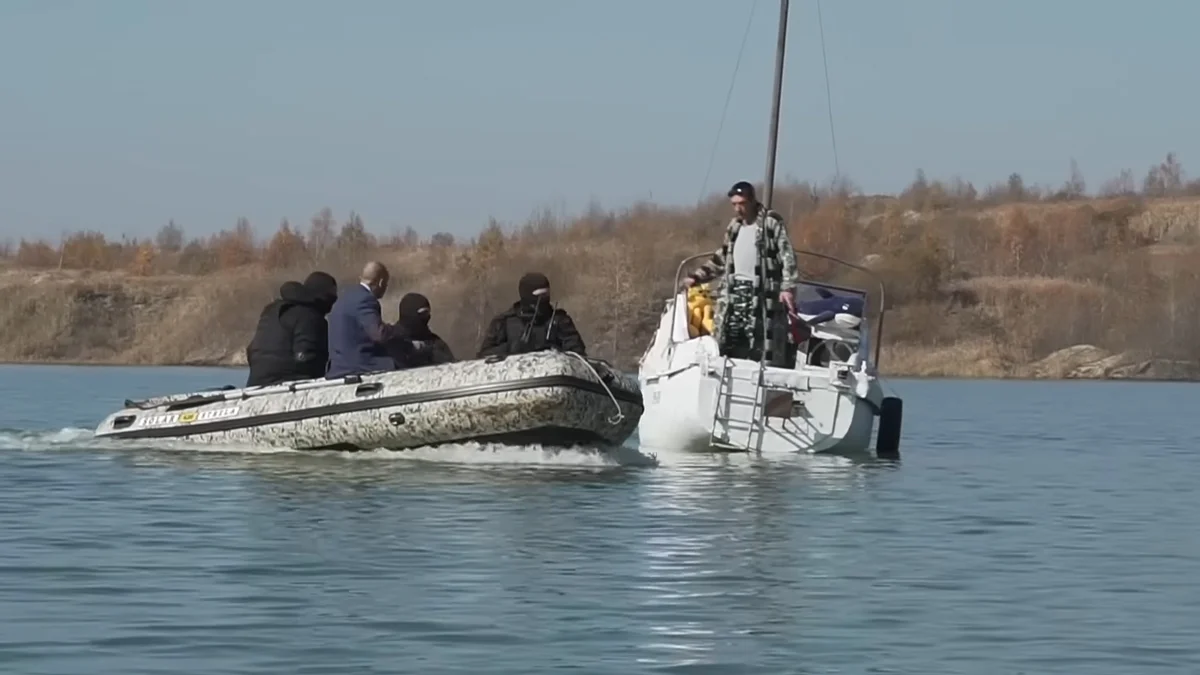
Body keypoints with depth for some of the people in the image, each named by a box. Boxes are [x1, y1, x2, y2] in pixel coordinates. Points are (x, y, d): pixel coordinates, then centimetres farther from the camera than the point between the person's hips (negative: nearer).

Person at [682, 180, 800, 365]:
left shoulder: (771, 223, -2)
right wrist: (697, 277, 23)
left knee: (763, 348, -11)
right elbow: (720, 259, 29)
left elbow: (787, 256, -9)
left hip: (760, 292, -7)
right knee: (725, 343, 3)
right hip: (734, 290, 7)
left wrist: (787, 287, -19)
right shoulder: (734, 227, 19)